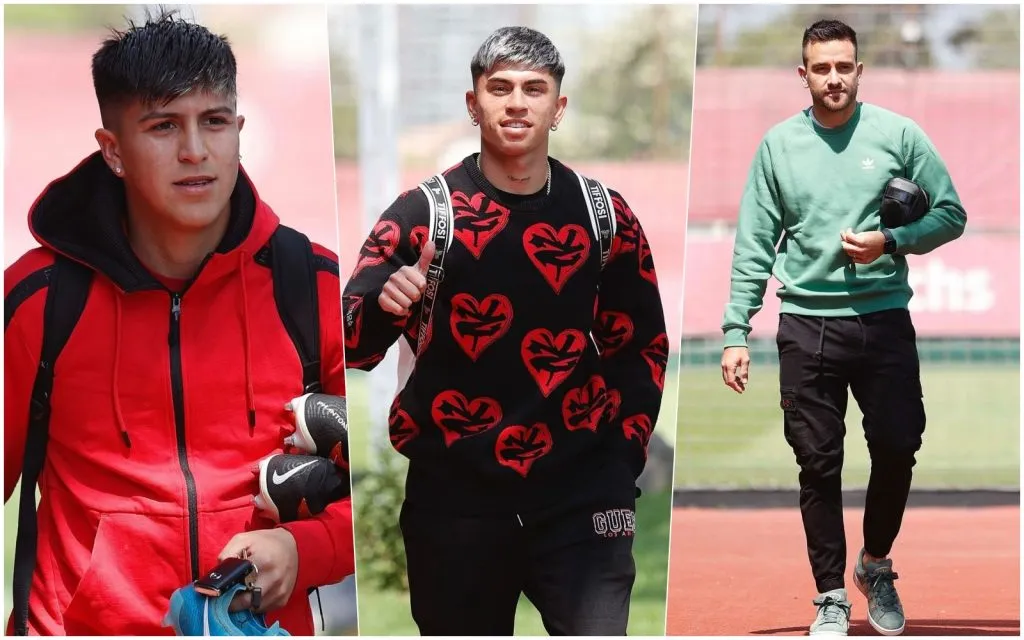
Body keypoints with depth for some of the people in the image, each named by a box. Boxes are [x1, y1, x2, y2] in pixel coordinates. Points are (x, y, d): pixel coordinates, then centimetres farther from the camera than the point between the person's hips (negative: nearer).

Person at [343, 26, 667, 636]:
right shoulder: (421, 213, -1)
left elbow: (641, 344, 14)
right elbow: (351, 345, -5)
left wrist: (622, 458, 5)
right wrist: (384, 307, -26)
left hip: (578, 494, 1)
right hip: (455, 495, 0)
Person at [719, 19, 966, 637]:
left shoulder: (899, 134, 1)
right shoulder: (778, 145, 4)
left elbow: (950, 215, 4)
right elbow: (754, 246, 5)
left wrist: (890, 242, -13)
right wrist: (736, 332, -1)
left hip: (885, 322, 0)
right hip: (807, 326, 0)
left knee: (897, 450, 0)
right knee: (819, 464, 2)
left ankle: (876, 564, 26)